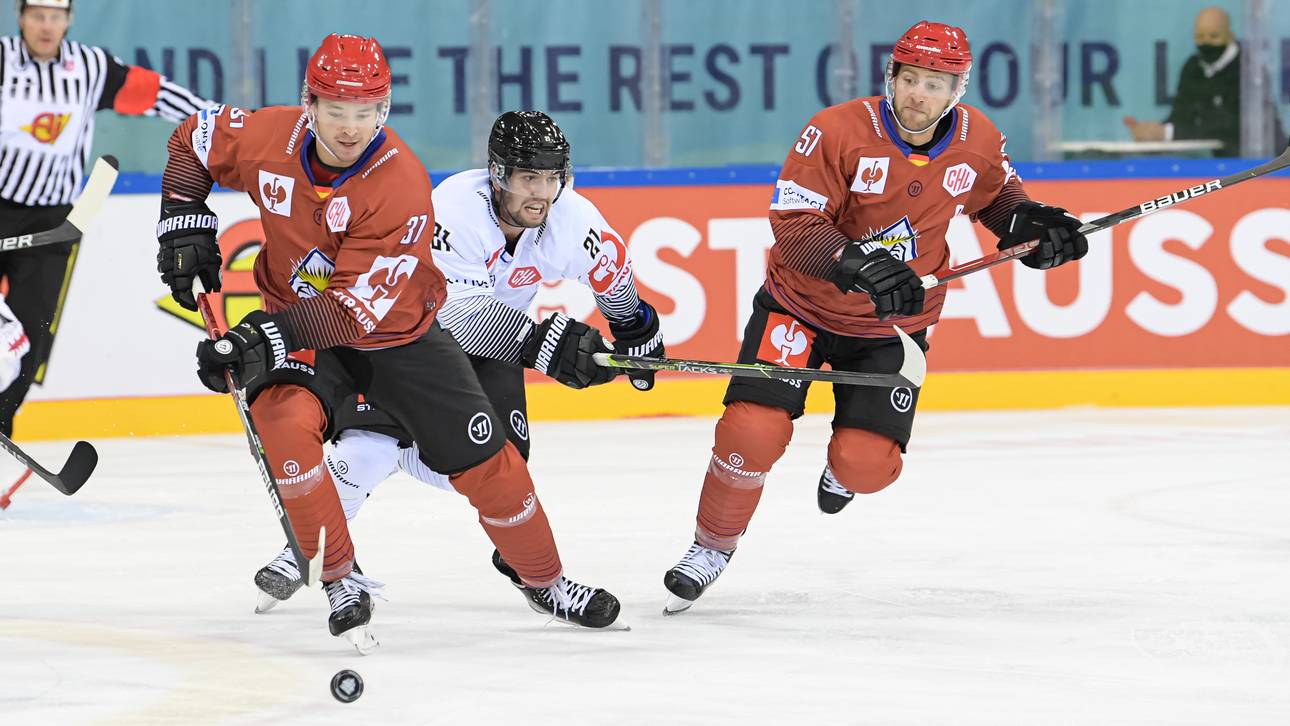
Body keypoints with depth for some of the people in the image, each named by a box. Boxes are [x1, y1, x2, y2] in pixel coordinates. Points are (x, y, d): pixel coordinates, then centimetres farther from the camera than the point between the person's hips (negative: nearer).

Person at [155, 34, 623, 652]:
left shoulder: (402, 184, -30)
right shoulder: (270, 137, -19)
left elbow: (358, 308, -33)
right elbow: (195, 140, 4)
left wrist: (267, 335, -42)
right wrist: (184, 225, -7)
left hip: (397, 330, -1)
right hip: (296, 324, 1)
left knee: (481, 458, 0)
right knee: (284, 416, -30)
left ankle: (547, 581, 26)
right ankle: (341, 580, -17)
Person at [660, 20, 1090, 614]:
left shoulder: (978, 143, -8)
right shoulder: (838, 131, -22)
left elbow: (997, 194, 14)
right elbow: (793, 224, -24)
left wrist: (1028, 223, -7)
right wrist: (861, 265, -37)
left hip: (891, 328, 3)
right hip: (801, 304, -2)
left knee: (868, 465, -10)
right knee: (752, 431, -17)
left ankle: (843, 469, 30)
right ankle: (712, 545, 9)